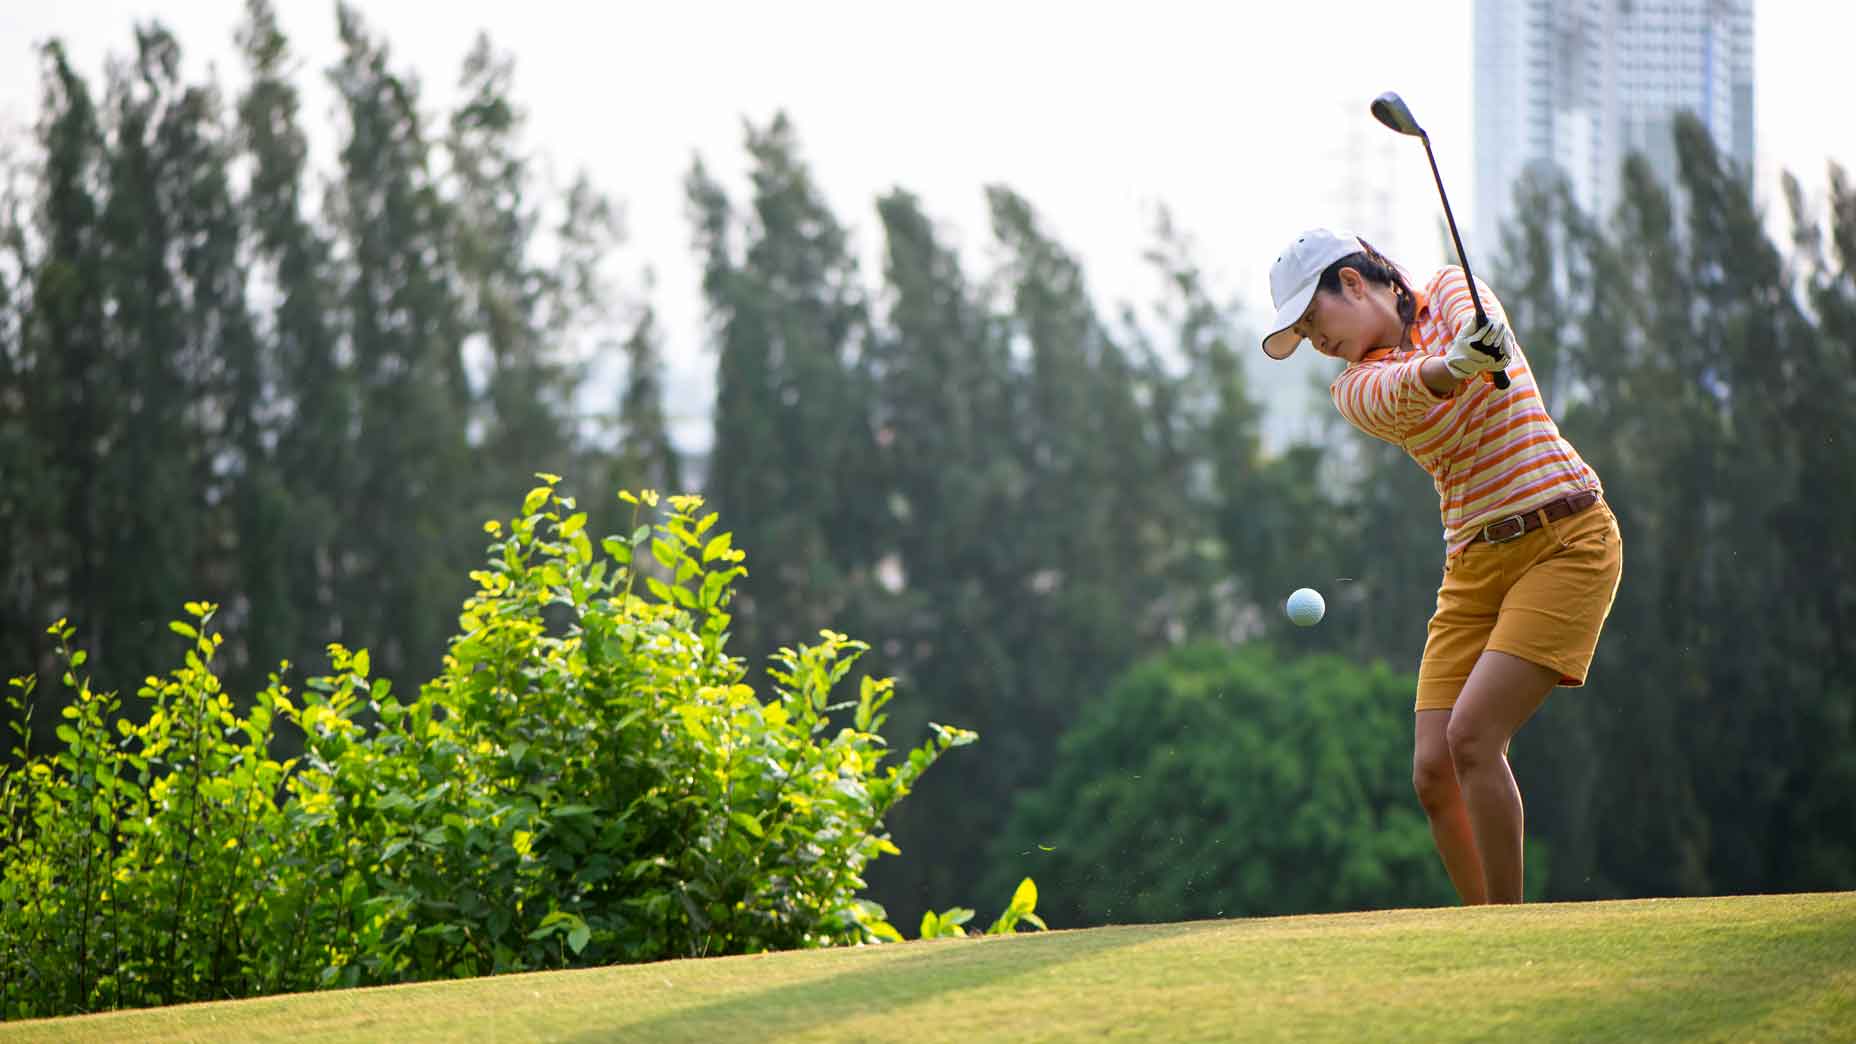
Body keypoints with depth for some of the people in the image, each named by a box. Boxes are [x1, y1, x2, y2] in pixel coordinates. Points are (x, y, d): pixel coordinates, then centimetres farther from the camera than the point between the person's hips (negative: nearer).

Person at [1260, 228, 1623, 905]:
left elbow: (1475, 323, -21)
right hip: (1473, 565, 5)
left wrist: (1488, 343, -46)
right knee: (1434, 773, -6)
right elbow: (1400, 390, -19)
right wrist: (1451, 366, -42)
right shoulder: (1355, 390, 5)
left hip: (1565, 540, -5)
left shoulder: (1450, 292, 4)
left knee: (1472, 734, -19)